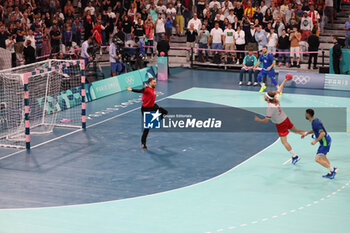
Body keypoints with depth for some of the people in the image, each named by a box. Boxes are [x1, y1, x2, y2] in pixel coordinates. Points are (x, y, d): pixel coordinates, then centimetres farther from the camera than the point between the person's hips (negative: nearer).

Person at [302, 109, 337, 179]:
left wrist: (315, 141, -25)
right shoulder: (315, 120, 7)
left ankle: (333, 169, -2)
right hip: (327, 140, 11)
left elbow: (322, 133, -29)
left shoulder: (315, 123, -24)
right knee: (323, 157, 24)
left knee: (317, 159, -10)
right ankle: (330, 173, 28)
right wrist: (307, 133, 25)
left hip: (325, 143, -11)